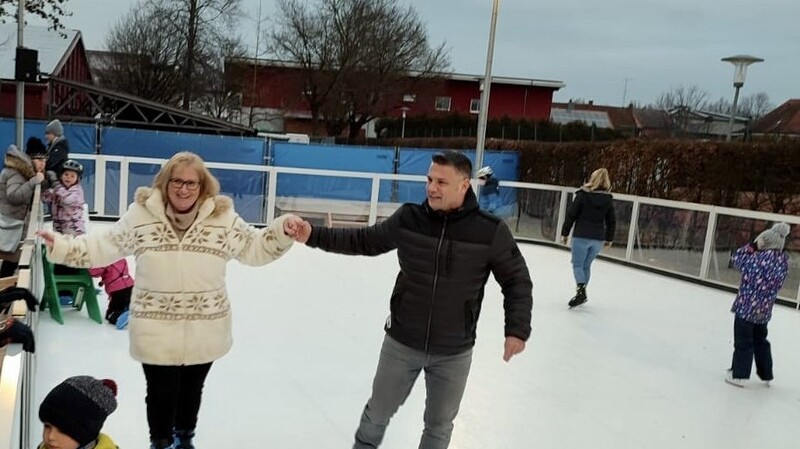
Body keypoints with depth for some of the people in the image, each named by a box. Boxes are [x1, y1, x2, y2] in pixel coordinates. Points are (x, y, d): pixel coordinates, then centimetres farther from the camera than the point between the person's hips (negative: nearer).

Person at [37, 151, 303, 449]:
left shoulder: (223, 217, -4)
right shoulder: (141, 213, -5)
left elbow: (253, 248, 2)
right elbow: (104, 246, 2)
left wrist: (282, 232, -12)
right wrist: (62, 245, -6)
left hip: (204, 330, 2)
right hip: (157, 330, -1)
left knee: (191, 390, 22)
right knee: (161, 393, 9)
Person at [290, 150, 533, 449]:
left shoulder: (491, 231, -16)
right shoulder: (407, 219, -11)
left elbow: (517, 281, -4)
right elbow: (364, 241, 1)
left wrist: (517, 329, -11)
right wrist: (314, 236, -7)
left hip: (454, 352, -1)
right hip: (402, 343, 1)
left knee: (439, 424, 19)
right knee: (378, 411, 20)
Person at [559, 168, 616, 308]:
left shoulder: (583, 195, -6)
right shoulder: (608, 200, 4)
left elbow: (571, 215, -6)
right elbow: (611, 222, 10)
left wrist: (565, 233, 3)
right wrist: (609, 239, 23)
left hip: (581, 236, -4)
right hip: (599, 238, 4)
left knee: (577, 264, 3)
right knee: (586, 265, 16)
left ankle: (580, 290, -18)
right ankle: (581, 293, 19)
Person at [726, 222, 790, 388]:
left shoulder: (762, 257, -21)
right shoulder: (783, 259, -1)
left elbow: (738, 260, -13)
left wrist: (752, 246, -5)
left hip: (747, 306, -7)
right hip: (764, 310, 7)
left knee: (743, 341, 3)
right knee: (760, 340, 21)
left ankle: (738, 375, 9)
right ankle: (766, 374, 31)